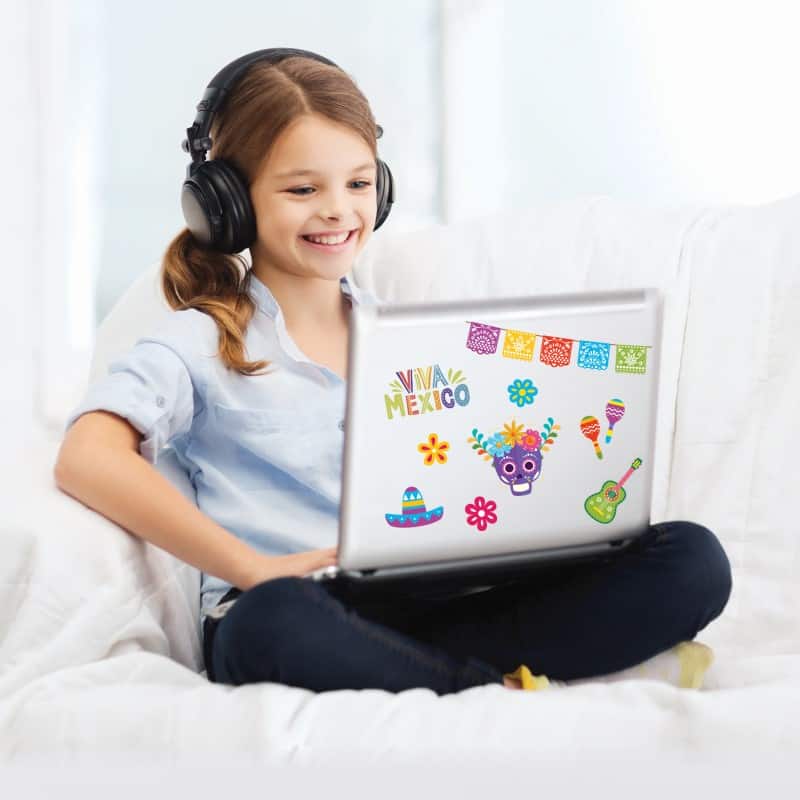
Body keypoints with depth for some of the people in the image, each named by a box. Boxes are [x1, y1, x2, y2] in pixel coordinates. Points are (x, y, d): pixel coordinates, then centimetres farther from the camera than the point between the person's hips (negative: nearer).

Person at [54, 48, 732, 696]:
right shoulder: (202, 343, 6)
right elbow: (87, 458, -12)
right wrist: (255, 570, -22)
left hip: (433, 603, 5)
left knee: (692, 558, -14)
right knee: (276, 619, -43)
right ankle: (509, 692, -24)